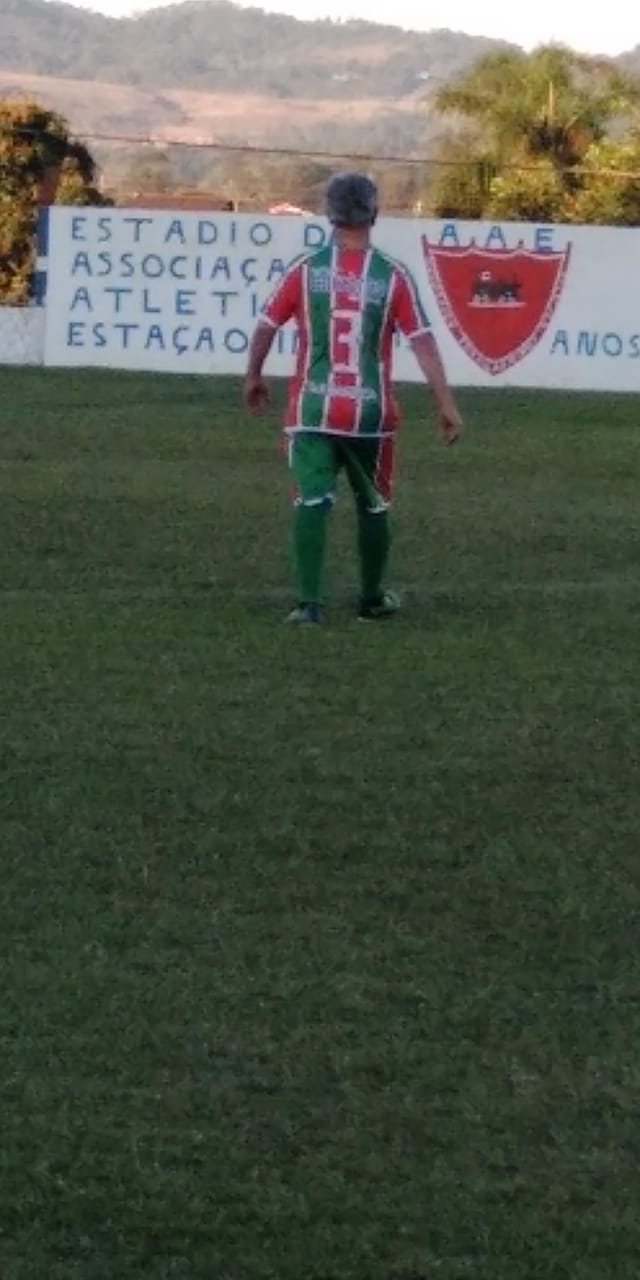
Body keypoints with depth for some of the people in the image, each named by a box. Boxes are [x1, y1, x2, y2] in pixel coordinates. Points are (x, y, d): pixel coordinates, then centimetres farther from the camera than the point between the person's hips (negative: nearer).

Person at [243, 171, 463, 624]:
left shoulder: (306, 270, -3)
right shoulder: (393, 276, -5)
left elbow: (266, 327, 5)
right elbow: (423, 342, -7)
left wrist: (254, 377, 22)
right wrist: (446, 405, -4)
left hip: (313, 408, 0)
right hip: (370, 411, 0)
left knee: (313, 501, -1)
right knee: (373, 505, 17)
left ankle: (310, 603, -11)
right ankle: (373, 599, 29)